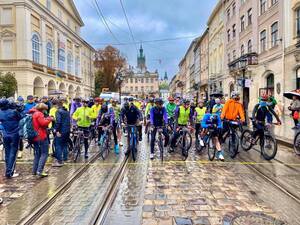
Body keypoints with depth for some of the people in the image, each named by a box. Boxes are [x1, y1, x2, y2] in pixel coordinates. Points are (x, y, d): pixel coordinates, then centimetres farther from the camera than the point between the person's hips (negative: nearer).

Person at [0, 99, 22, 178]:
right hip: (14, 135, -4)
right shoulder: (14, 111, -16)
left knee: (7, 153, 16)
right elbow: (20, 119, -3)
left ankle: (8, 170, 24)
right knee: (13, 153, 1)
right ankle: (9, 172, 0)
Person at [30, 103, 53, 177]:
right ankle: (40, 171, -12)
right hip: (41, 137, -10)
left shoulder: (32, 114, 17)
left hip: (35, 137, 10)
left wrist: (46, 119, 12)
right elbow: (43, 123, -22)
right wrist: (49, 119, -6)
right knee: (44, 154, -5)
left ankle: (34, 170, 22)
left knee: (37, 154, 19)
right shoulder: (39, 114, -13)